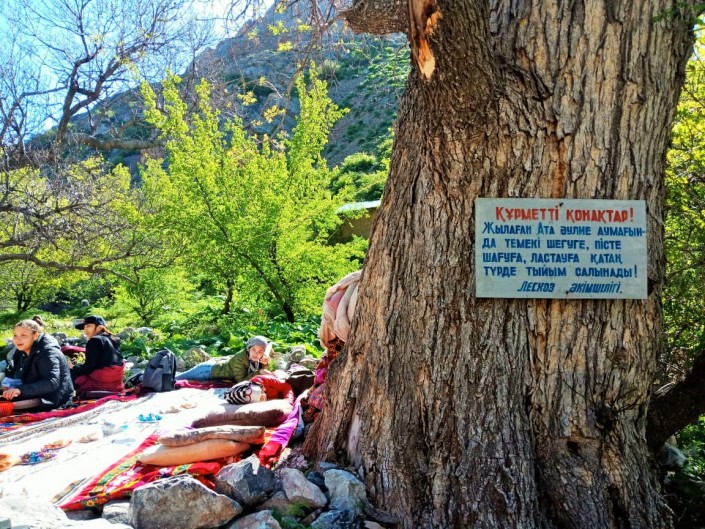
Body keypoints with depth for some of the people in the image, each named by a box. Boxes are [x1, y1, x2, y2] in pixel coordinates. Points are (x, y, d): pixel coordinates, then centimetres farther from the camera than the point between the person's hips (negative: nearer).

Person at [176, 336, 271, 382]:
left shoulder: (259, 359, -20)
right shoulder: (239, 358, -38)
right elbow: (241, 381, -37)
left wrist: (265, 364, -28)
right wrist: (258, 372, -41)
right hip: (210, 370, -6)